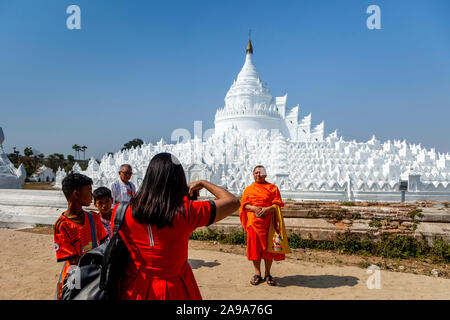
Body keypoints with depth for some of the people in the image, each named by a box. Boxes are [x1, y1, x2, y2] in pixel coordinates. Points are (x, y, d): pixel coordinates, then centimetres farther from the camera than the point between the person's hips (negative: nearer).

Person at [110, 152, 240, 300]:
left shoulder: (121, 212, -15)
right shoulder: (186, 212, -21)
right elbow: (233, 202, -10)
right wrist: (203, 183, 3)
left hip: (133, 291, 3)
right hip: (174, 291, -2)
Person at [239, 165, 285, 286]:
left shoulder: (272, 188, 8)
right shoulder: (248, 189, 12)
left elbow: (278, 203, 0)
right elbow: (244, 204, 3)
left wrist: (268, 209, -18)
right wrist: (254, 208, -15)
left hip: (269, 223, -1)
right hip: (254, 223, 1)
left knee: (269, 248, 3)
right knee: (255, 248, 3)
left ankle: (267, 274, 17)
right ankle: (257, 274, 17)